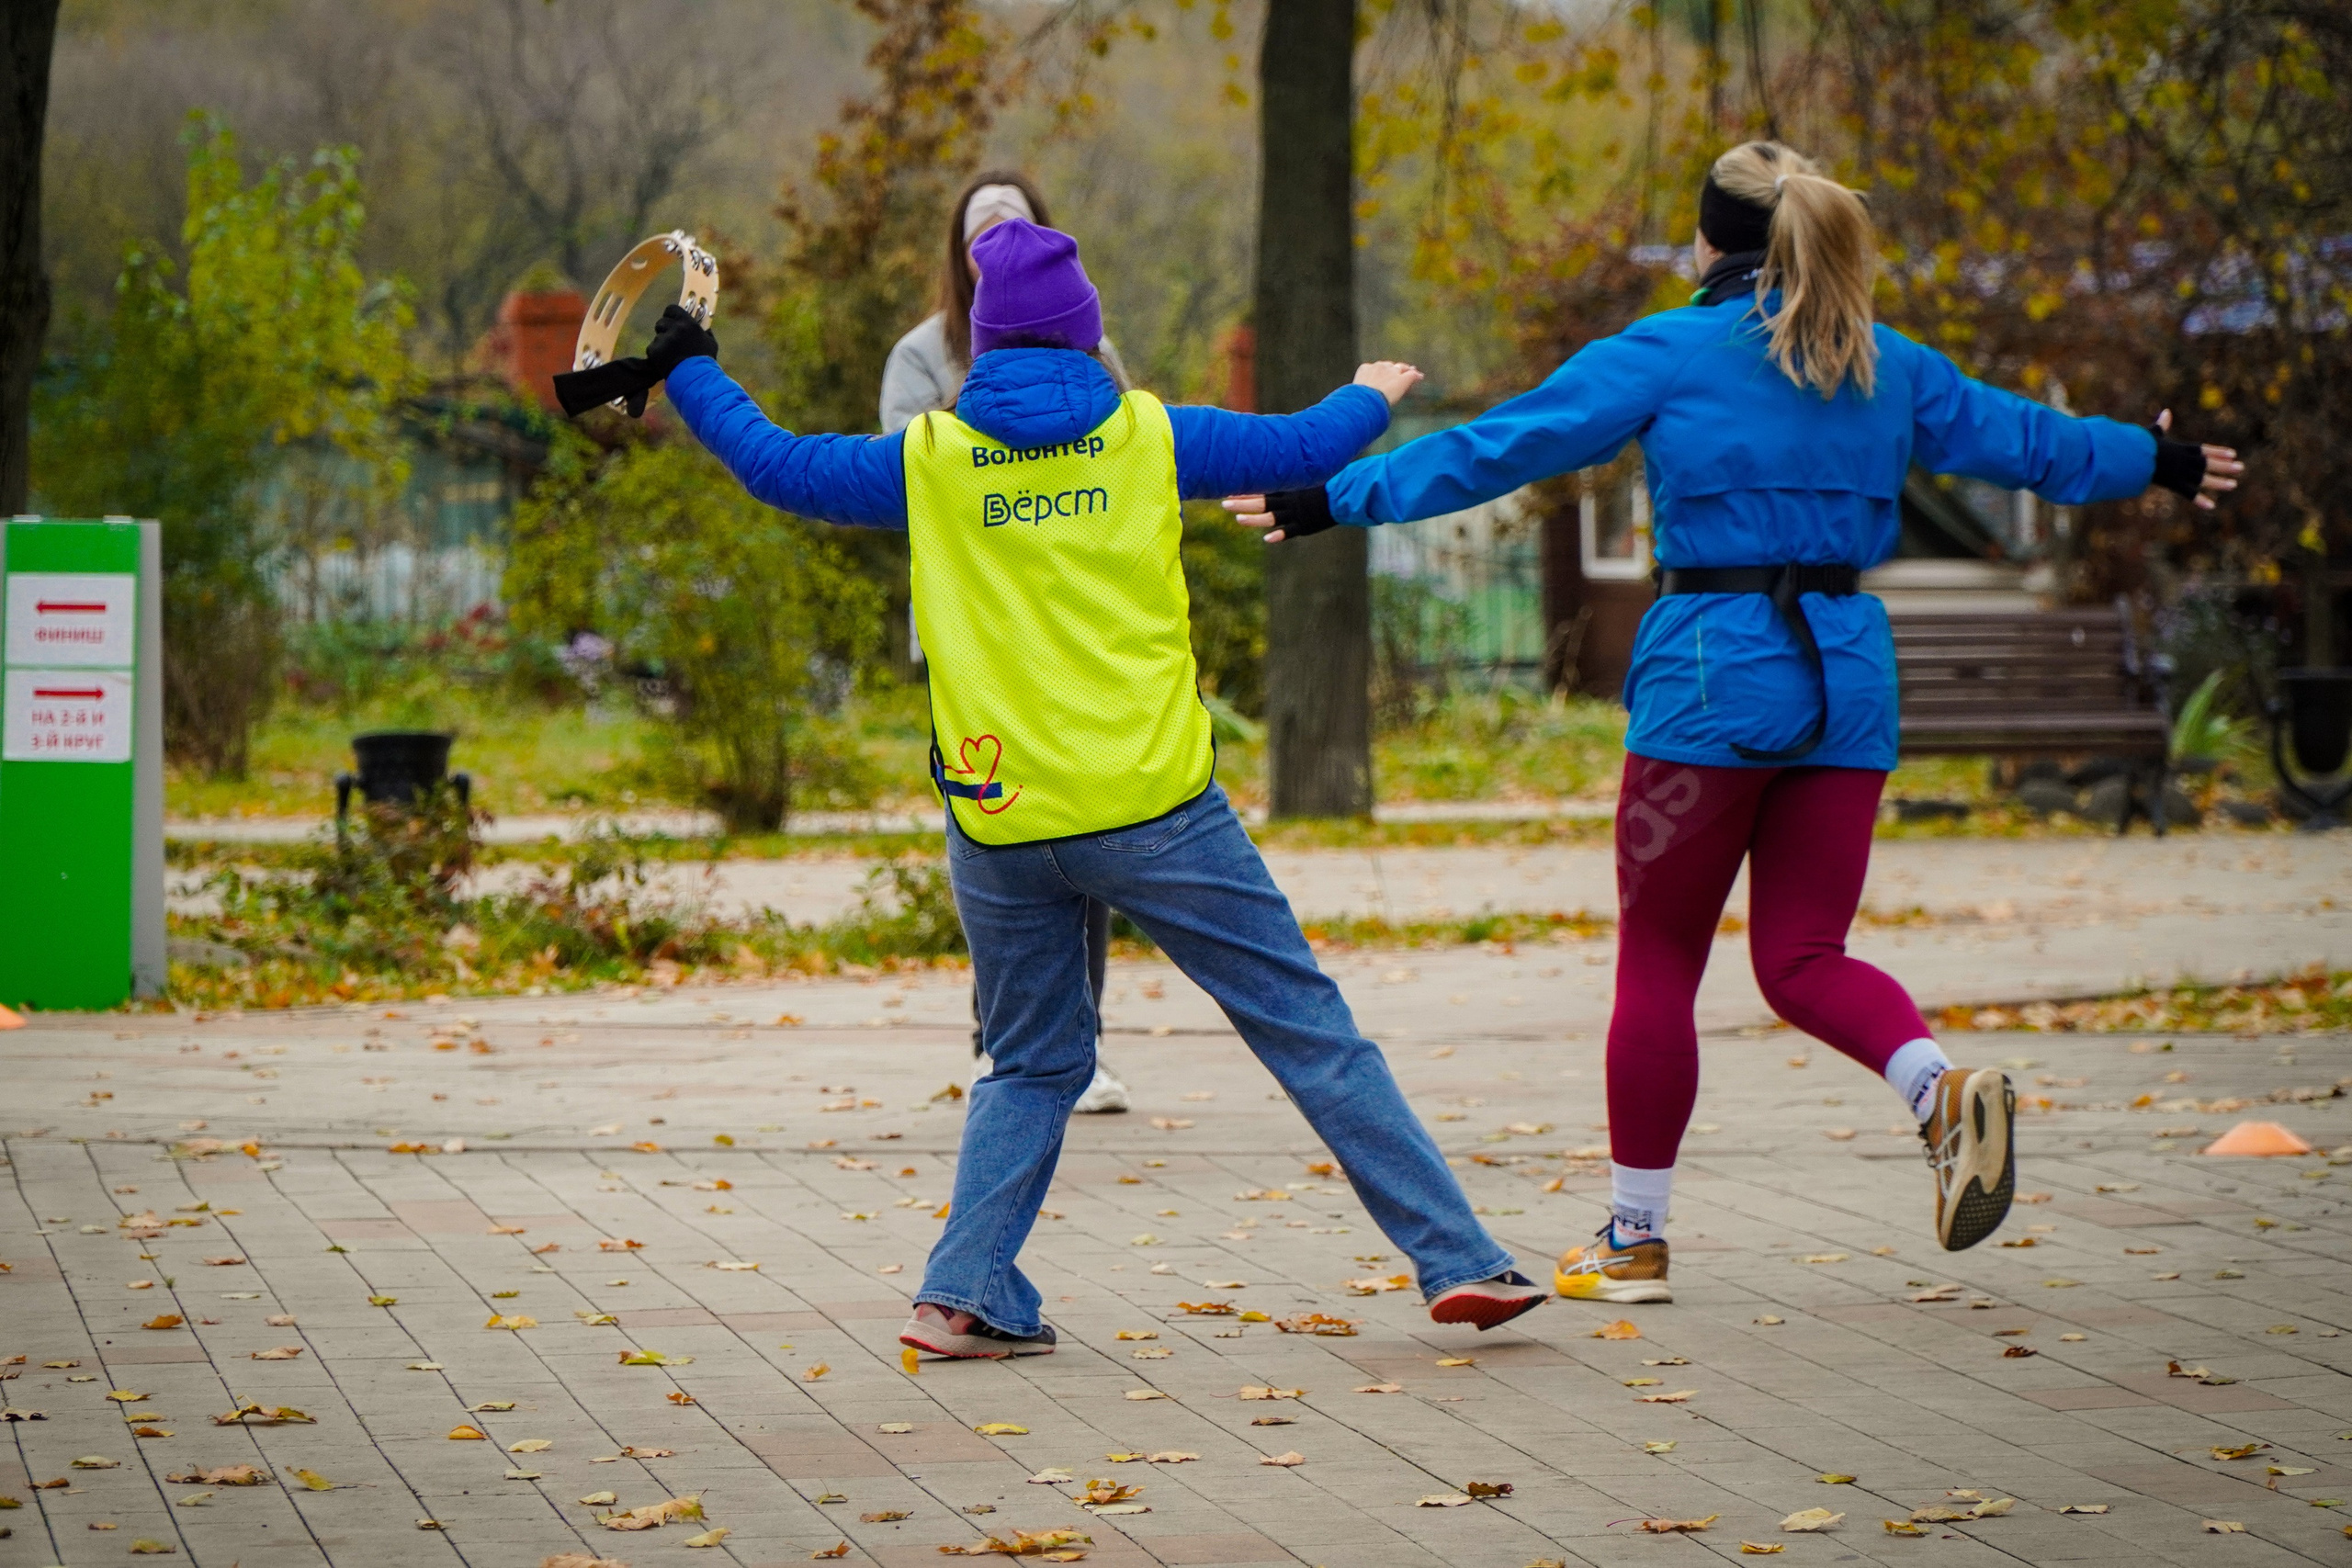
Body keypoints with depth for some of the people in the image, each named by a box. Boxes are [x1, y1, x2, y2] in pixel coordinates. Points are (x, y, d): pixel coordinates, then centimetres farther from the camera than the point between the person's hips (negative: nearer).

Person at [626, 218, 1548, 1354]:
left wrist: (686, 368, 29)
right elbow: (1302, 450, 15)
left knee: (1032, 1065, 19)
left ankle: (964, 1294, 3)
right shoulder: (1147, 438, 4)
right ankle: (1456, 1259, 3)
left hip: (998, 825, 2)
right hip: (1152, 806, -2)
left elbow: (774, 464, 14)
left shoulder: (928, 462, 5)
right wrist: (1372, 395, 36)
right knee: (1307, 1027, 4)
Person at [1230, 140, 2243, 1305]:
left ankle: (1634, 1239, 12)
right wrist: (2159, 462, 43)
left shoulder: (1667, 356, -2)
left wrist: (1328, 502, 3)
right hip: (1848, 676, 5)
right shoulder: (1886, 368, 12)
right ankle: (1944, 1091, -19)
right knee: (1804, 959, 10)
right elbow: (2020, 437, 25)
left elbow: (1493, 449, -3)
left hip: (1711, 679, -5)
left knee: (1658, 959, 6)